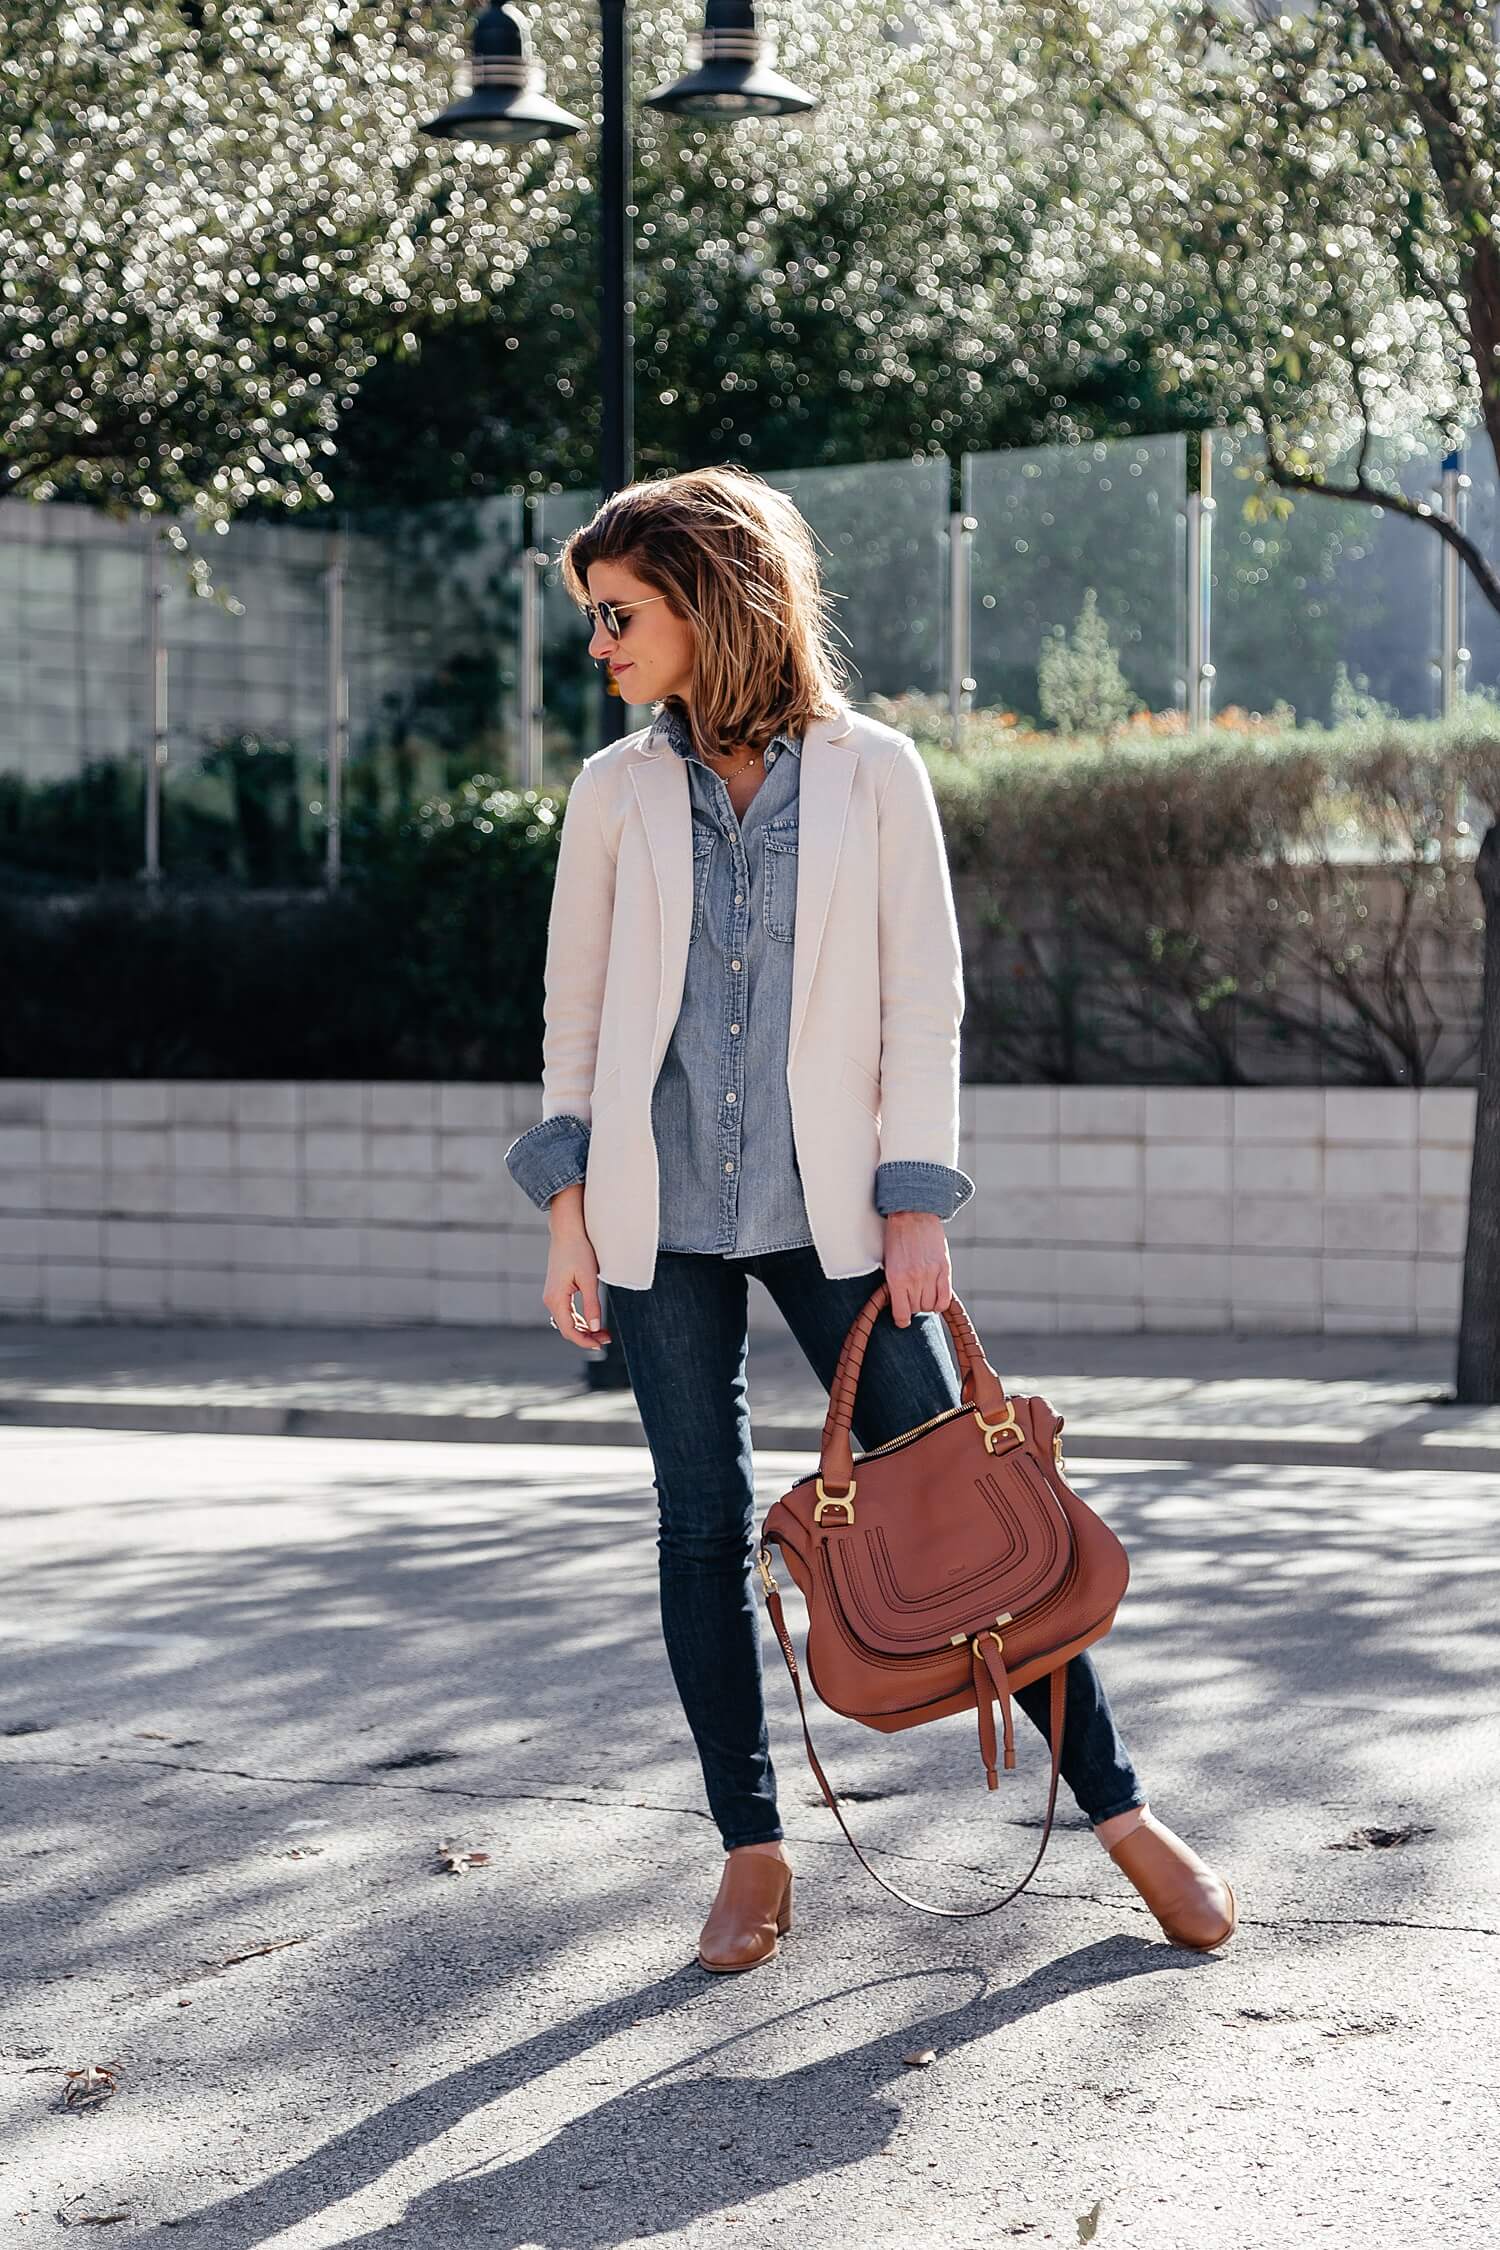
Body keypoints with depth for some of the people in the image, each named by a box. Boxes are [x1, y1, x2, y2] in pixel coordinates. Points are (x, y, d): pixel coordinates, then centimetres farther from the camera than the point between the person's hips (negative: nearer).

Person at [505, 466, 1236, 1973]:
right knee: (704, 1522, 4)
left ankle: (1120, 1809, 8)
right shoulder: (615, 790, 6)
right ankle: (752, 1852, 14)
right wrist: (566, 1212, 3)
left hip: (831, 1209, -2)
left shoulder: (872, 772, -1)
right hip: (660, 1210, 2)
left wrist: (915, 1203, -6)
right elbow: (574, 1012, 9)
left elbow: (923, 1000, -1)